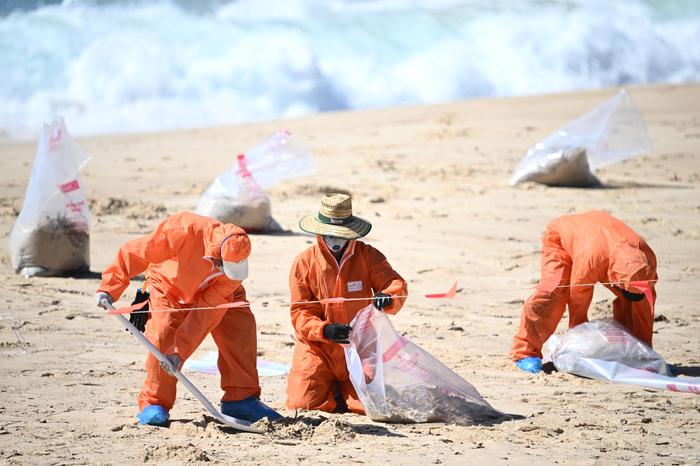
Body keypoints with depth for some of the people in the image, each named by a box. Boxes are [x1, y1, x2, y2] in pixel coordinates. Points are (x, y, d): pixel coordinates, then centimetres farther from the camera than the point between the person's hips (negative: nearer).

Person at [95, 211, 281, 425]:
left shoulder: (237, 259, -31)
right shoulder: (184, 232, -42)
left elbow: (209, 310, -32)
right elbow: (134, 253, -31)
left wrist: (181, 350, -35)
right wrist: (110, 288, -31)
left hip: (213, 292, 3)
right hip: (170, 285, -3)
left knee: (240, 330, -14)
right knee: (162, 337, -24)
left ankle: (241, 399, -3)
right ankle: (154, 403, -11)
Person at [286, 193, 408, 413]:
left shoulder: (368, 256, 0)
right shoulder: (303, 263, -3)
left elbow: (396, 284, -11)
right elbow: (300, 313, -6)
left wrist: (388, 297, -37)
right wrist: (324, 330, -27)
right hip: (319, 348, -1)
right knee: (303, 401, -18)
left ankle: (344, 390, 21)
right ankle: (332, 391, 19)